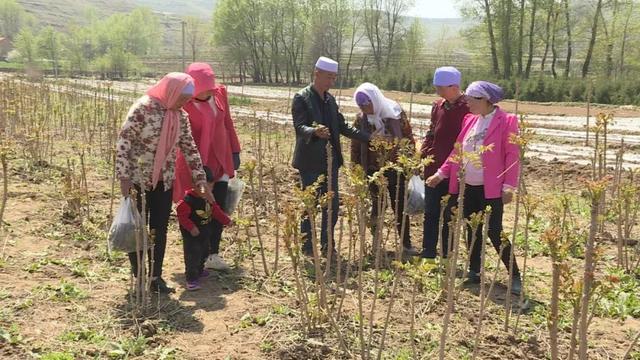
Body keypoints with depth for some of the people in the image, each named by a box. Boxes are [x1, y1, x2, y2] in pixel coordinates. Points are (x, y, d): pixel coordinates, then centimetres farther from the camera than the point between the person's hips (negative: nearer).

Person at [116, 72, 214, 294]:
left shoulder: (180, 116, 3)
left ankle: (156, 277, 20)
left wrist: (201, 182, 4)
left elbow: (190, 149, 7)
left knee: (160, 231, 9)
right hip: (138, 180, -6)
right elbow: (123, 142, -17)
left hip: (165, 181, 6)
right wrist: (124, 177, -20)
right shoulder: (143, 108, -17)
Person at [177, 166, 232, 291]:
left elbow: (215, 210, 13)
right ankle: (191, 279, 0)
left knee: (204, 252, 22)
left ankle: (199, 271, 43)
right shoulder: (188, 200, -25)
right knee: (192, 256, -7)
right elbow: (181, 215, -24)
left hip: (205, 233, 9)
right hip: (191, 234, -9)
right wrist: (191, 227, -29)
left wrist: (226, 220, 13)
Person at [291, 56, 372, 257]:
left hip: (330, 161, 7)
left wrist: (369, 138, 9)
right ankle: (307, 247, 16)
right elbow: (300, 127, -19)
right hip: (310, 162, -7)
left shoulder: (330, 99, 12)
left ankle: (327, 246, 22)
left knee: (332, 205, 9)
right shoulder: (301, 98, -9)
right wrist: (315, 132, -41)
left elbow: (342, 126, 15)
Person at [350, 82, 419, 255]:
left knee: (400, 207, 4)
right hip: (373, 171, 1)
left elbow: (409, 138, 0)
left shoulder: (396, 113, -7)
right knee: (377, 206, 9)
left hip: (396, 169, -1)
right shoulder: (361, 119, -4)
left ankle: (406, 243, 13)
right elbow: (355, 146, 3)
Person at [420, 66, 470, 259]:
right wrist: (422, 154, 5)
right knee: (430, 214, 10)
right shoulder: (438, 106, 8)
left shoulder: (468, 108, -12)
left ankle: (446, 258, 17)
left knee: (450, 216, 6)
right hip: (433, 169, 6)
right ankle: (428, 255, 20)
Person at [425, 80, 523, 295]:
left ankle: (515, 276, 7)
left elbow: (512, 155, -11)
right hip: (468, 187, 6)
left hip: (491, 189, -6)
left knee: (494, 232, -5)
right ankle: (474, 272, 25)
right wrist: (442, 173, 10)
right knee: (472, 231, 13)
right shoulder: (469, 119, 10)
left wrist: (509, 186, -17)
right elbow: (458, 151, 15)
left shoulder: (506, 121, -8)